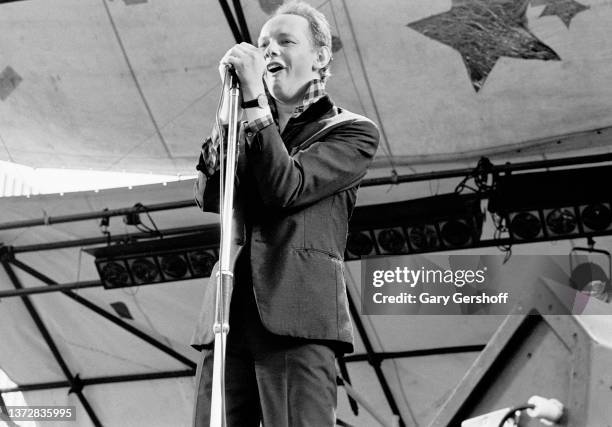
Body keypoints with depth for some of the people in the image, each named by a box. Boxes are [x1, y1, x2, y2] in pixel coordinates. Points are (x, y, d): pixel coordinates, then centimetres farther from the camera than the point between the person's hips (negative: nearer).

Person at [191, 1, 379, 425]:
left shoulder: (352, 132, 10)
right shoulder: (251, 127, 27)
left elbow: (285, 187, -6)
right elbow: (210, 197, 10)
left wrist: (253, 97, -6)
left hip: (297, 316, -4)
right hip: (229, 317, 5)